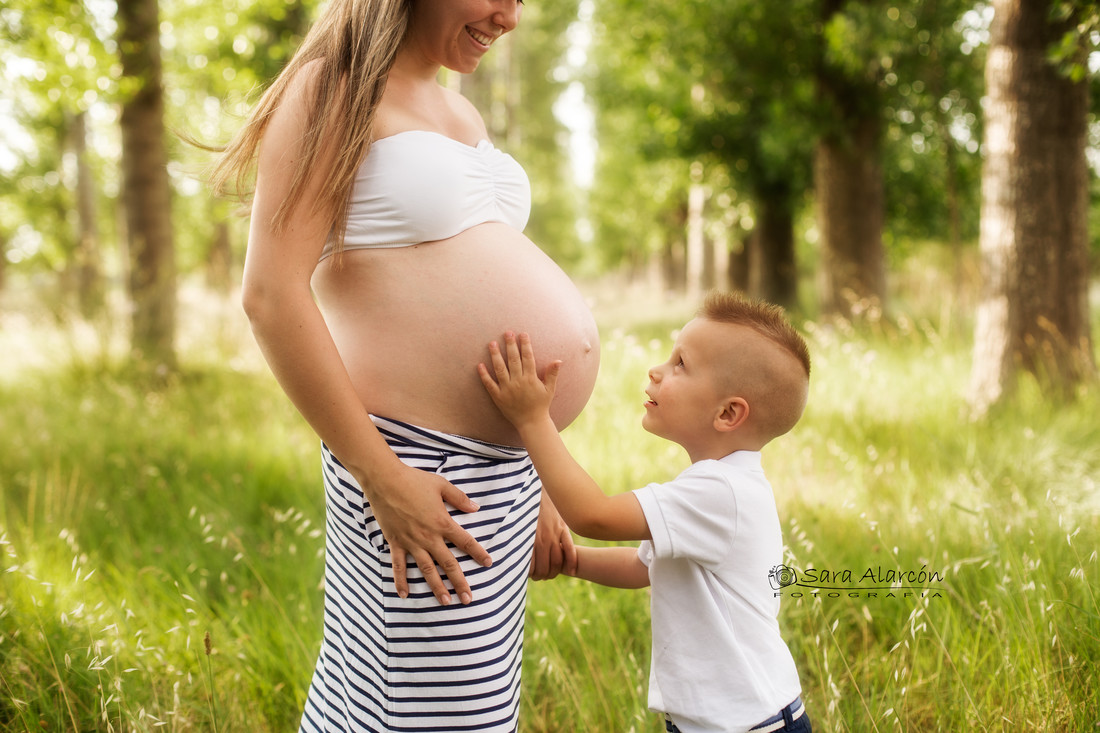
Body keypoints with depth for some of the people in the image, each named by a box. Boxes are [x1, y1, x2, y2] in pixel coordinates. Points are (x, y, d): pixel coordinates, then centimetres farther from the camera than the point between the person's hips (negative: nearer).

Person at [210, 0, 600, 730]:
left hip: (502, 467, 8)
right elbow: (271, 294, -16)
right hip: (423, 469, -8)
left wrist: (536, 482, 16)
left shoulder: (461, 112, 18)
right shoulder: (336, 88, -6)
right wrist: (381, 478, -19)